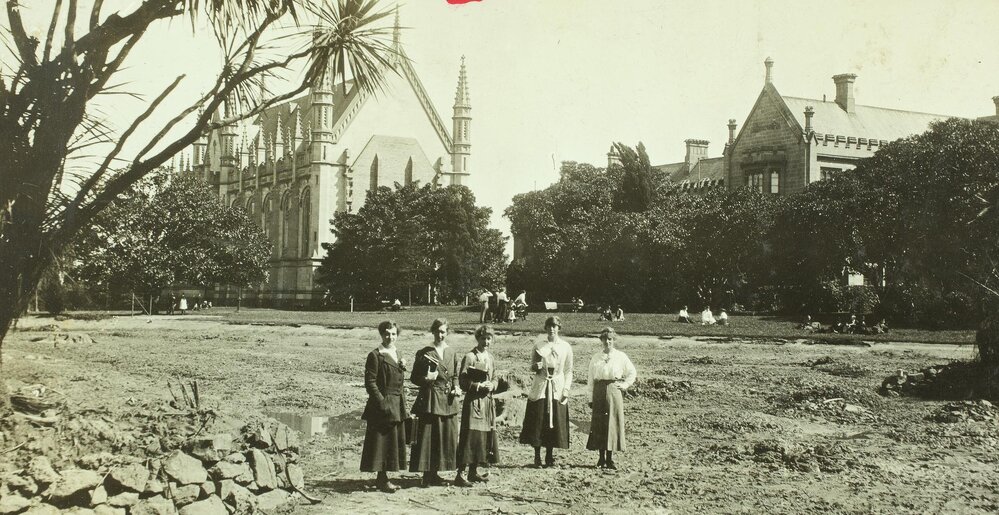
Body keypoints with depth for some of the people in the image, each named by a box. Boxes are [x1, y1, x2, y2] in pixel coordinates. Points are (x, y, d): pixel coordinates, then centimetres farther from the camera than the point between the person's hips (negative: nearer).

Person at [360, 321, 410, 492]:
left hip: (398, 406, 8)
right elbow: (370, 383, -13)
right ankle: (382, 479, 4)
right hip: (383, 405, -8)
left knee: (395, 442, 11)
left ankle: (383, 478, 19)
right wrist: (382, 402, -17)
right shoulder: (375, 356, -9)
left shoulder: (397, 355, 15)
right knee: (382, 442, -3)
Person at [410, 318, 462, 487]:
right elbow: (414, 378, -1)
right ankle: (427, 475, 2)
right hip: (430, 399, -5)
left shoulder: (452, 354, 11)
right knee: (427, 437, -6)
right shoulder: (424, 353, -3)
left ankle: (435, 474, 18)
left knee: (447, 437, 7)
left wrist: (456, 388, 1)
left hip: (448, 401, 5)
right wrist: (426, 379, -19)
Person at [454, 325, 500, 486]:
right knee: (470, 436, -11)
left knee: (485, 435, 11)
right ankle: (459, 474, -9)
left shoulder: (490, 358, 13)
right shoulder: (469, 357, -9)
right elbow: (463, 382, -12)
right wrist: (479, 386, -19)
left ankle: (474, 472, 22)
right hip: (473, 402, -8)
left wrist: (491, 385, -1)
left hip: (487, 401, 8)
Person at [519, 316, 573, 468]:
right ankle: (537, 457, 5)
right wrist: (535, 367, -13)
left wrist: (566, 390, -2)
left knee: (555, 423, 1)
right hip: (540, 388, 0)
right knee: (538, 422, -4)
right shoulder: (539, 346, 5)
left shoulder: (566, 347, 5)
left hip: (557, 390, 0)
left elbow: (568, 371, 7)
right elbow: (532, 367, 10)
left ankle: (549, 456, 12)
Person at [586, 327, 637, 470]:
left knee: (613, 423, -1)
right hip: (599, 392, 1)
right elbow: (590, 378, 6)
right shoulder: (596, 358, 5)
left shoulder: (620, 357, 3)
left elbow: (632, 372, 13)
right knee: (599, 424, 1)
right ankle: (602, 458, 9)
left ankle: (610, 459, 6)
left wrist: (625, 385, 2)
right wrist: (591, 398, 3)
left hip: (614, 392, -1)